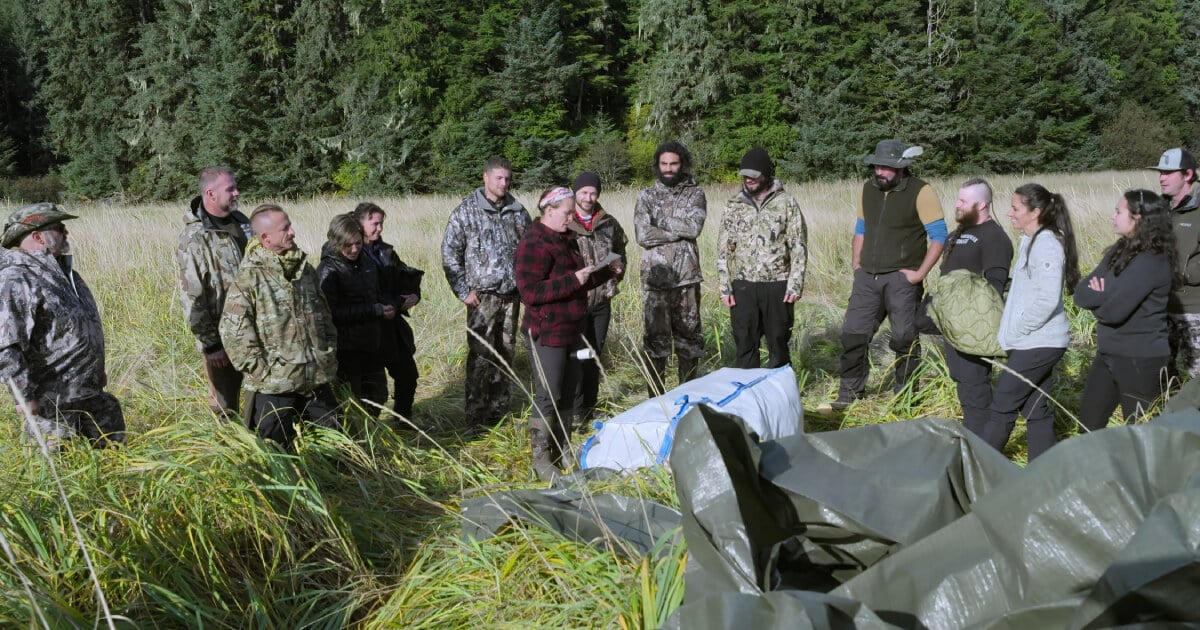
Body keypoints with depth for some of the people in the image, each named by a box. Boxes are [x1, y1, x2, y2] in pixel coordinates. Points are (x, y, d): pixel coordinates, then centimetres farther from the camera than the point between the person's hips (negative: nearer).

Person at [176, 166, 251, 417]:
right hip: (222, 337, -7)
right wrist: (210, 344, -17)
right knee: (225, 407, 7)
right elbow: (191, 298, -18)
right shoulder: (195, 238, -18)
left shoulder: (241, 222, 5)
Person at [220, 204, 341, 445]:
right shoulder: (248, 278, -10)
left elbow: (324, 316, 18)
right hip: (275, 386, -6)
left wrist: (330, 357, 10)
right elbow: (233, 333, -13)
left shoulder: (306, 270, 9)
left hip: (318, 380, 6)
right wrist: (261, 371, -14)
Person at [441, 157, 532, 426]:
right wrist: (464, 291, -8)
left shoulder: (518, 211, 8)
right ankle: (476, 414, 5)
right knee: (481, 355, -5)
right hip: (483, 295, -4)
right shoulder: (466, 211, -5)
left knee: (505, 353, 11)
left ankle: (499, 409, 23)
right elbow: (450, 253, -4)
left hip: (512, 295, 5)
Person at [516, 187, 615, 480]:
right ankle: (541, 459, 6)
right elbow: (529, 292, -25)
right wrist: (573, 280, -27)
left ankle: (562, 450, 26)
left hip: (571, 331, 9)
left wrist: (606, 273, 7)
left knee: (567, 394, 14)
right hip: (547, 334, -9)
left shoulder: (566, 239, 13)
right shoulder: (534, 244, -16)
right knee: (547, 396, -4)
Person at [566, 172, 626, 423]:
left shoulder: (609, 223, 8)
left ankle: (590, 408, 27)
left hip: (602, 300, 5)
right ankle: (575, 411, 7)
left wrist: (618, 268, 7)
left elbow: (620, 251, 24)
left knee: (595, 356, 14)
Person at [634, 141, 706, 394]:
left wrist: (660, 222, -9)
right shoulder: (646, 196, 5)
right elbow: (642, 235, -10)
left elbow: (694, 227, -12)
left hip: (687, 279, 1)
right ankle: (655, 396, 11)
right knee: (655, 337, 2)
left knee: (688, 335, 9)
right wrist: (678, 231, -10)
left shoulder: (695, 194, 6)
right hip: (656, 279, -1)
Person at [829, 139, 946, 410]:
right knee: (852, 333, 4)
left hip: (901, 279, -5)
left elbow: (939, 236, -9)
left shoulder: (921, 192, -8)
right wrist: (856, 263, 12)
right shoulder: (869, 189, 10)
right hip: (867, 277, 5)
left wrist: (919, 273, -14)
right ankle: (850, 392, 16)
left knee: (905, 339, 1)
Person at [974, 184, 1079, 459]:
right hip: (1036, 342, 9)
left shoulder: (1046, 246, -17)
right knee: (1035, 407, 12)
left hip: (1039, 342, -9)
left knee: (1003, 402, -2)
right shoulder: (1030, 241, 13)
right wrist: (1010, 329, 10)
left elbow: (1047, 301, -23)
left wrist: (1013, 332, -15)